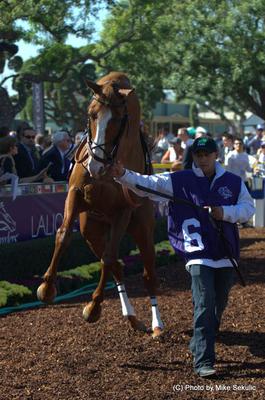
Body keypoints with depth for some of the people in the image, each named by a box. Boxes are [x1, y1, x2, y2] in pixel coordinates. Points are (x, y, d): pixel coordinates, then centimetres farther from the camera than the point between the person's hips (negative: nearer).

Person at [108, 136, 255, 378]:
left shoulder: (234, 182, 6)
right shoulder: (178, 181, -1)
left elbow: (248, 208, 5)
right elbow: (146, 184, -9)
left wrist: (225, 212, -13)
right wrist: (123, 175, -25)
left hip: (226, 255, 4)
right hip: (198, 255, -4)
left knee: (219, 305, 13)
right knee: (204, 306, -13)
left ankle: (202, 346, 34)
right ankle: (203, 361, -12)